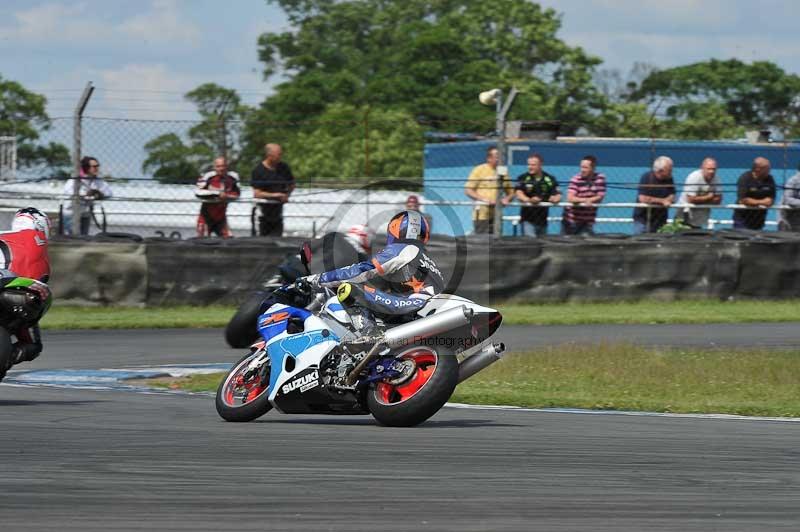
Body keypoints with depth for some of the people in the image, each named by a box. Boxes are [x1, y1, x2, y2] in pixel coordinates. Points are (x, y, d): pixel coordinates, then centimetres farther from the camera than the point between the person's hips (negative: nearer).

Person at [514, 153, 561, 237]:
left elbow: (558, 195, 3)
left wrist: (555, 198, -23)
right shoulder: (523, 178, -2)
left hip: (542, 219, 4)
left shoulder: (550, 179, 5)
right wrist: (529, 200, -35)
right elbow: (519, 194, -15)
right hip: (528, 219, -4)